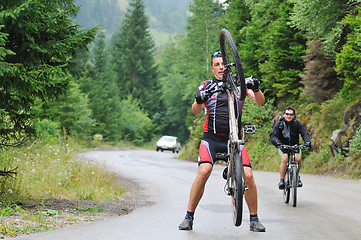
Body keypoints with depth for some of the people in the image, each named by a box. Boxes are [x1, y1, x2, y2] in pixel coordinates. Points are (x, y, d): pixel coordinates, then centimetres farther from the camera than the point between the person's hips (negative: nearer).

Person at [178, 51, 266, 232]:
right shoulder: (206, 86, 5)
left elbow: (260, 102, -5)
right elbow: (195, 111, -7)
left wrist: (255, 88, -27)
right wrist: (199, 100, -30)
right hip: (211, 137, -1)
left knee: (248, 176, -13)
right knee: (204, 171, -23)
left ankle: (254, 219, 5)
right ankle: (189, 217, -10)